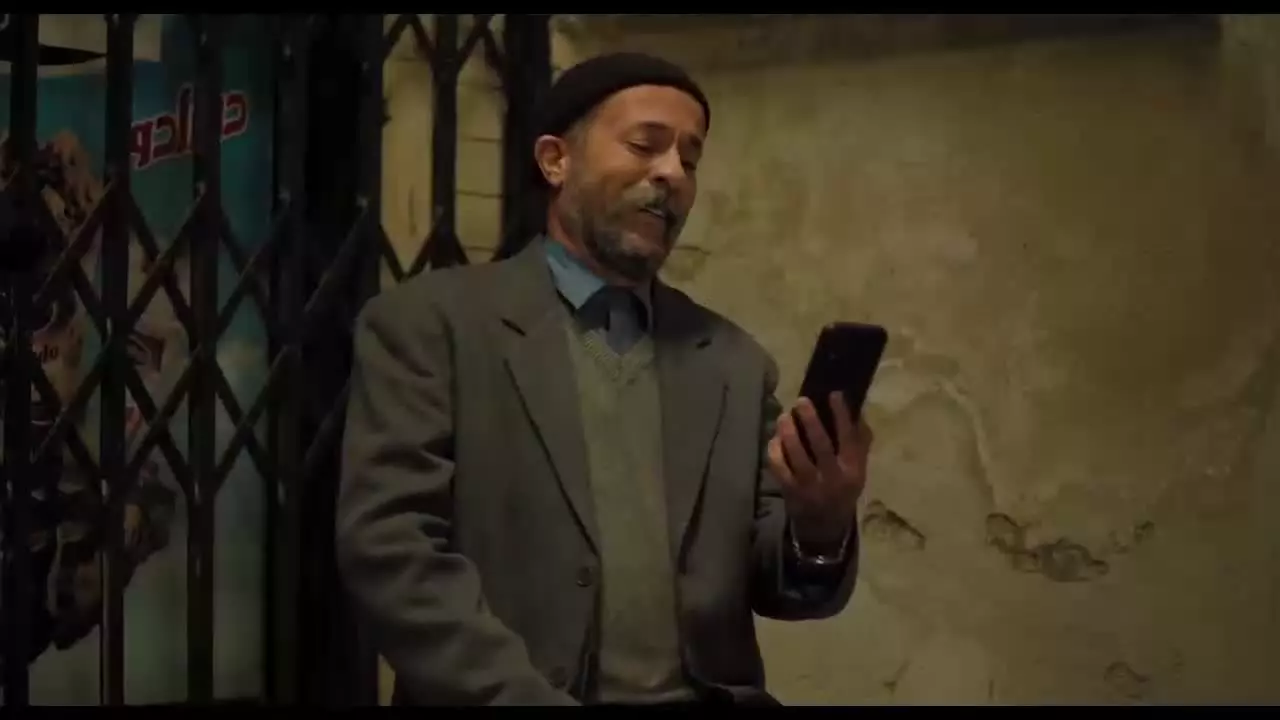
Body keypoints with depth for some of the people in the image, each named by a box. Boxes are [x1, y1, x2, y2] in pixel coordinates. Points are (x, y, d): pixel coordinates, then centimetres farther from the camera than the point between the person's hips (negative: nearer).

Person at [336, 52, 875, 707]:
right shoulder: (429, 325, 2)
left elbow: (766, 582, 12)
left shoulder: (734, 364, 15)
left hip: (706, 698, 4)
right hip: (513, 700, -3)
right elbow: (388, 546, -7)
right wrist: (531, 701, -16)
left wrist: (821, 532, -9)